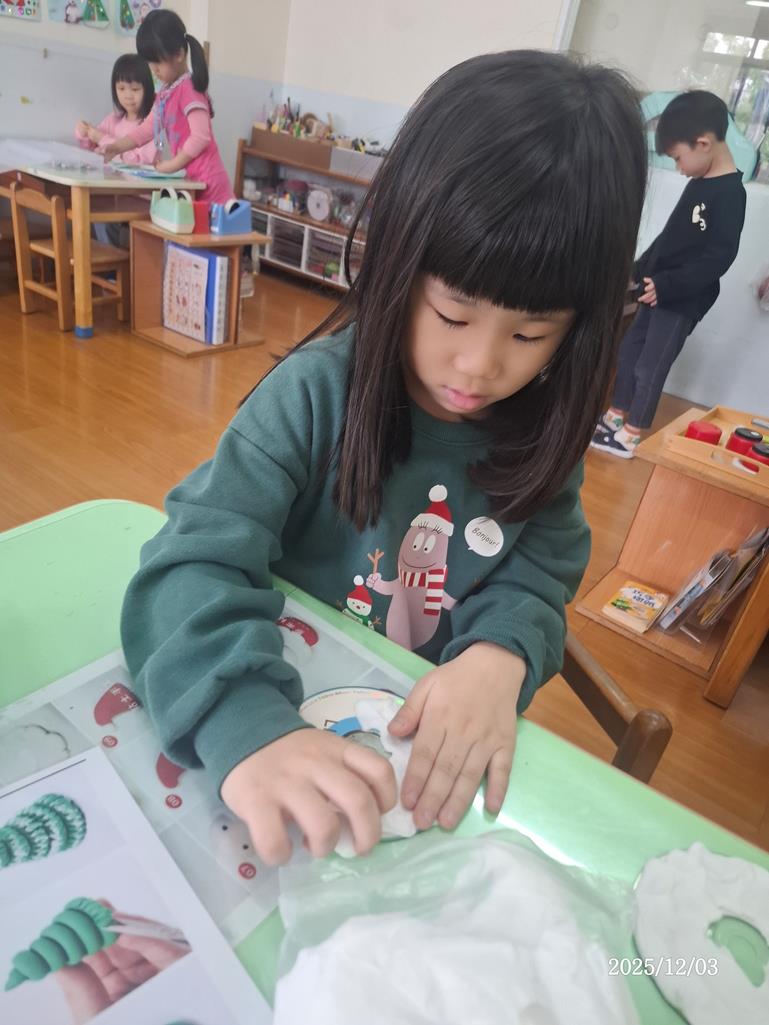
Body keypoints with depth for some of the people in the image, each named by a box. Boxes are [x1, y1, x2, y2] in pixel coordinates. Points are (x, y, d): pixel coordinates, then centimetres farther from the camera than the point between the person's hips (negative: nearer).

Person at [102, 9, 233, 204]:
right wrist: (117, 147, 14)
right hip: (189, 179, 9)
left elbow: (201, 137, -20)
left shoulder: (189, 89, -11)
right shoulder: (165, 92, 17)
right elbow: (150, 127, 24)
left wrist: (172, 165, -14)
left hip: (204, 182, -9)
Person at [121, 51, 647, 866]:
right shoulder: (318, 391, -20)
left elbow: (537, 580, -5)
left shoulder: (542, 427, -8)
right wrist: (246, 729, -45)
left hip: (451, 735, 4)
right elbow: (199, 556, -28)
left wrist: (500, 656, -28)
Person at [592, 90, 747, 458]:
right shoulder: (698, 184, 10)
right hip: (658, 290, 9)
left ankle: (629, 438, 9)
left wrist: (666, 285, -24)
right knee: (628, 353, 15)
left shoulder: (730, 194, -17)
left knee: (650, 369, -3)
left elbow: (719, 258, -22)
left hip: (683, 302, -9)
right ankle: (614, 417, 29)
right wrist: (639, 270, 17)